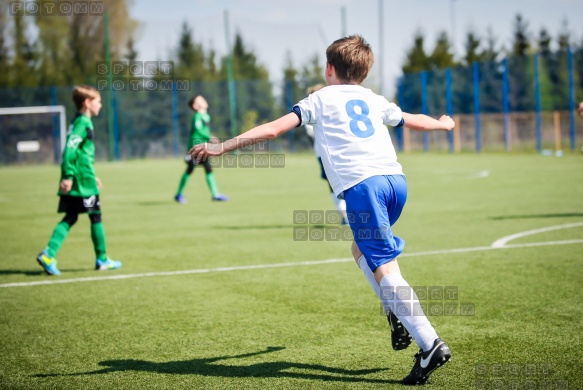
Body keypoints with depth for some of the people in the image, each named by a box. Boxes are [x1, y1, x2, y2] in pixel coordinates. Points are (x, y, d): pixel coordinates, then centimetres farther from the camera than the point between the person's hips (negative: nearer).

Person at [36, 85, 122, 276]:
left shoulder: (81, 122, 17)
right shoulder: (83, 123, -13)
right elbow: (70, 149, -22)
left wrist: (92, 175, 28)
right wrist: (68, 176, -25)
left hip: (74, 182, 9)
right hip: (83, 183, -9)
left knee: (70, 218, 8)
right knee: (96, 217, 3)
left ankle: (49, 254, -4)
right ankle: (102, 259, 13)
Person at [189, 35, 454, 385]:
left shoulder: (321, 99, 15)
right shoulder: (375, 101, 27)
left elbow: (273, 129, 6)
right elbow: (415, 121, 43)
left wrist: (221, 147, 10)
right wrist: (443, 124, 65)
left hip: (361, 185, -6)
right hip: (396, 178, 6)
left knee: (384, 267, -7)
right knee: (362, 249, 27)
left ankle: (430, 344, -17)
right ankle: (400, 315, 11)